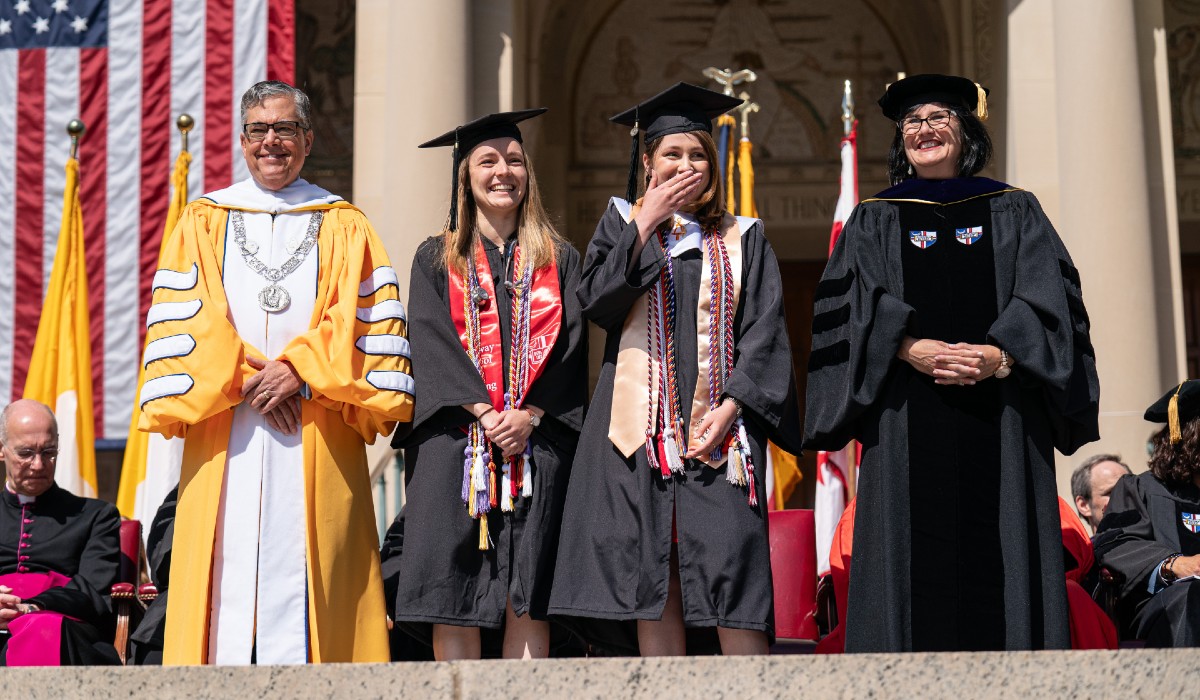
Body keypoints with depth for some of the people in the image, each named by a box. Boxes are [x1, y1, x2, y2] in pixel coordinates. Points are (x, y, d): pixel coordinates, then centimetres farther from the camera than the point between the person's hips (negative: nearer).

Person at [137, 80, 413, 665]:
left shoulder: (344, 228, 13)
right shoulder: (203, 222, 15)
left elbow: (364, 318, 2)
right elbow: (180, 317, 4)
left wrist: (300, 372, -12)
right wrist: (245, 376, -10)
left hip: (317, 442, -1)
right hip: (225, 443, 1)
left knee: (305, 570, -6)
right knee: (229, 568, -5)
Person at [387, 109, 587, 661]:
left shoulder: (559, 260, 15)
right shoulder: (436, 260, 11)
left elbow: (570, 344, 4)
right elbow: (432, 344, -1)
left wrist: (529, 414, -12)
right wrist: (484, 412, -15)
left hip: (537, 443, 1)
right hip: (454, 440, -1)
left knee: (526, 596, -3)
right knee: (453, 598, -5)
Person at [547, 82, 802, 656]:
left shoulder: (742, 239, 13)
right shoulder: (624, 223, 15)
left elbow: (764, 331, 4)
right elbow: (595, 301, -2)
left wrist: (729, 407, -10)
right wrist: (647, 223, -5)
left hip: (717, 425, -1)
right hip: (643, 425, 1)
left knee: (732, 564, -11)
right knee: (652, 571, -3)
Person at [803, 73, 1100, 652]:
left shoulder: (1015, 212, 15)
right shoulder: (873, 221, 15)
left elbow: (1051, 301, 3)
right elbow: (848, 307, 1)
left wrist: (1000, 356, -15)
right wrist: (911, 348, -17)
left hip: (1000, 418, 0)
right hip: (908, 424, 0)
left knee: (1001, 561, -4)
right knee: (916, 569, -6)